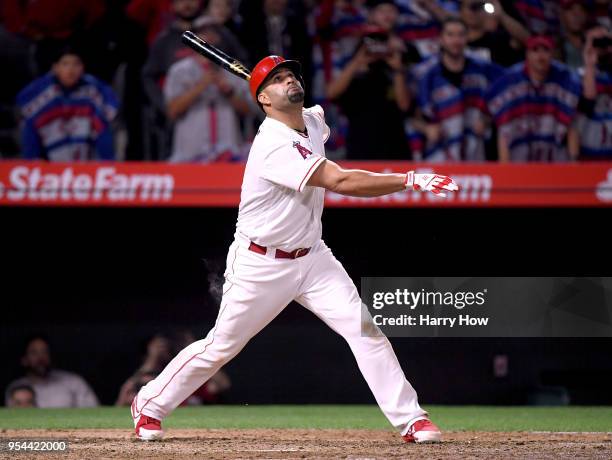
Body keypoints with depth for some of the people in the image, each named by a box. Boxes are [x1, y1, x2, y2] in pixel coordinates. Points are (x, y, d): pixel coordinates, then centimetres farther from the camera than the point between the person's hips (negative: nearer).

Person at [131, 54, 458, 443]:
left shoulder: (314, 120, 2)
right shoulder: (274, 146, -26)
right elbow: (341, 182, -34)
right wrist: (411, 180, -37)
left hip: (311, 257, 6)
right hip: (261, 265, -6)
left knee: (364, 329, -8)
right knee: (221, 346, 5)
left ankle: (410, 419, -6)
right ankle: (149, 406, 24)